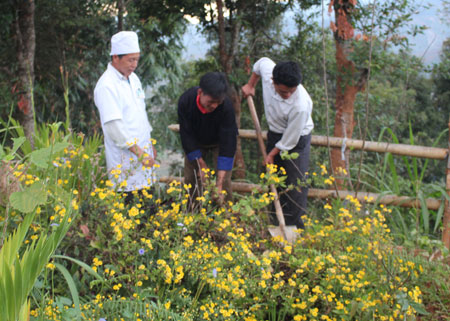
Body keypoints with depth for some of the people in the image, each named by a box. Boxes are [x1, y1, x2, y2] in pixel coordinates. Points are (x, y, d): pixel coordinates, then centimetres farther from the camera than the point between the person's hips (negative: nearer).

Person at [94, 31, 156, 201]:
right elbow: (114, 126, -21)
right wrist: (138, 151, -20)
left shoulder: (133, 78, 13)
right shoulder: (106, 86, -15)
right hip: (124, 159, -8)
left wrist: (150, 145, 22)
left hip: (142, 151, 8)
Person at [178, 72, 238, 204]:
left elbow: (227, 143, -35)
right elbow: (186, 135, -23)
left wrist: (220, 182, -39)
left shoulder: (226, 106, -38)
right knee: (190, 178, 0)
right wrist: (201, 164, -23)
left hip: (219, 142, -2)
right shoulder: (185, 100, -33)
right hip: (195, 142, 2)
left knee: (224, 181, -13)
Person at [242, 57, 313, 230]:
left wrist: (272, 154, -11)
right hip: (275, 134, 6)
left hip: (296, 140, -6)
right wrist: (250, 85, 11)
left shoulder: (301, 105, -39)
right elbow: (261, 62, 3)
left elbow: (290, 138, -24)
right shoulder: (268, 69, -25)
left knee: (296, 185, -7)